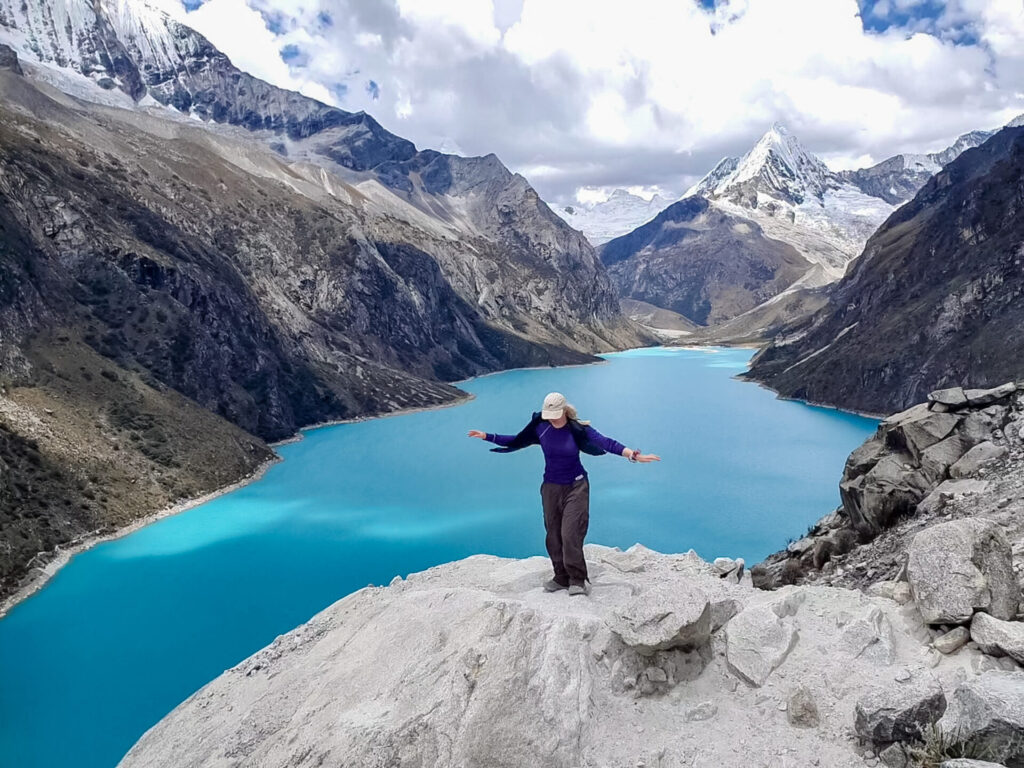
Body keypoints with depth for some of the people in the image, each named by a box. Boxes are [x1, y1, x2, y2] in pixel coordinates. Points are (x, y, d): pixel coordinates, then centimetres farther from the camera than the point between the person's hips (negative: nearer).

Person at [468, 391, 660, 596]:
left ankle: (577, 580, -2)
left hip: (576, 487, -4)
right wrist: (486, 436, 5)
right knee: (553, 536, 8)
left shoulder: (579, 429, -13)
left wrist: (634, 455, -35)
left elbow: (606, 442, -23)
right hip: (551, 487, 4)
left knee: (571, 534, -14)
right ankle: (562, 578, 21)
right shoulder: (540, 429, -4)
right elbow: (515, 441, 7)